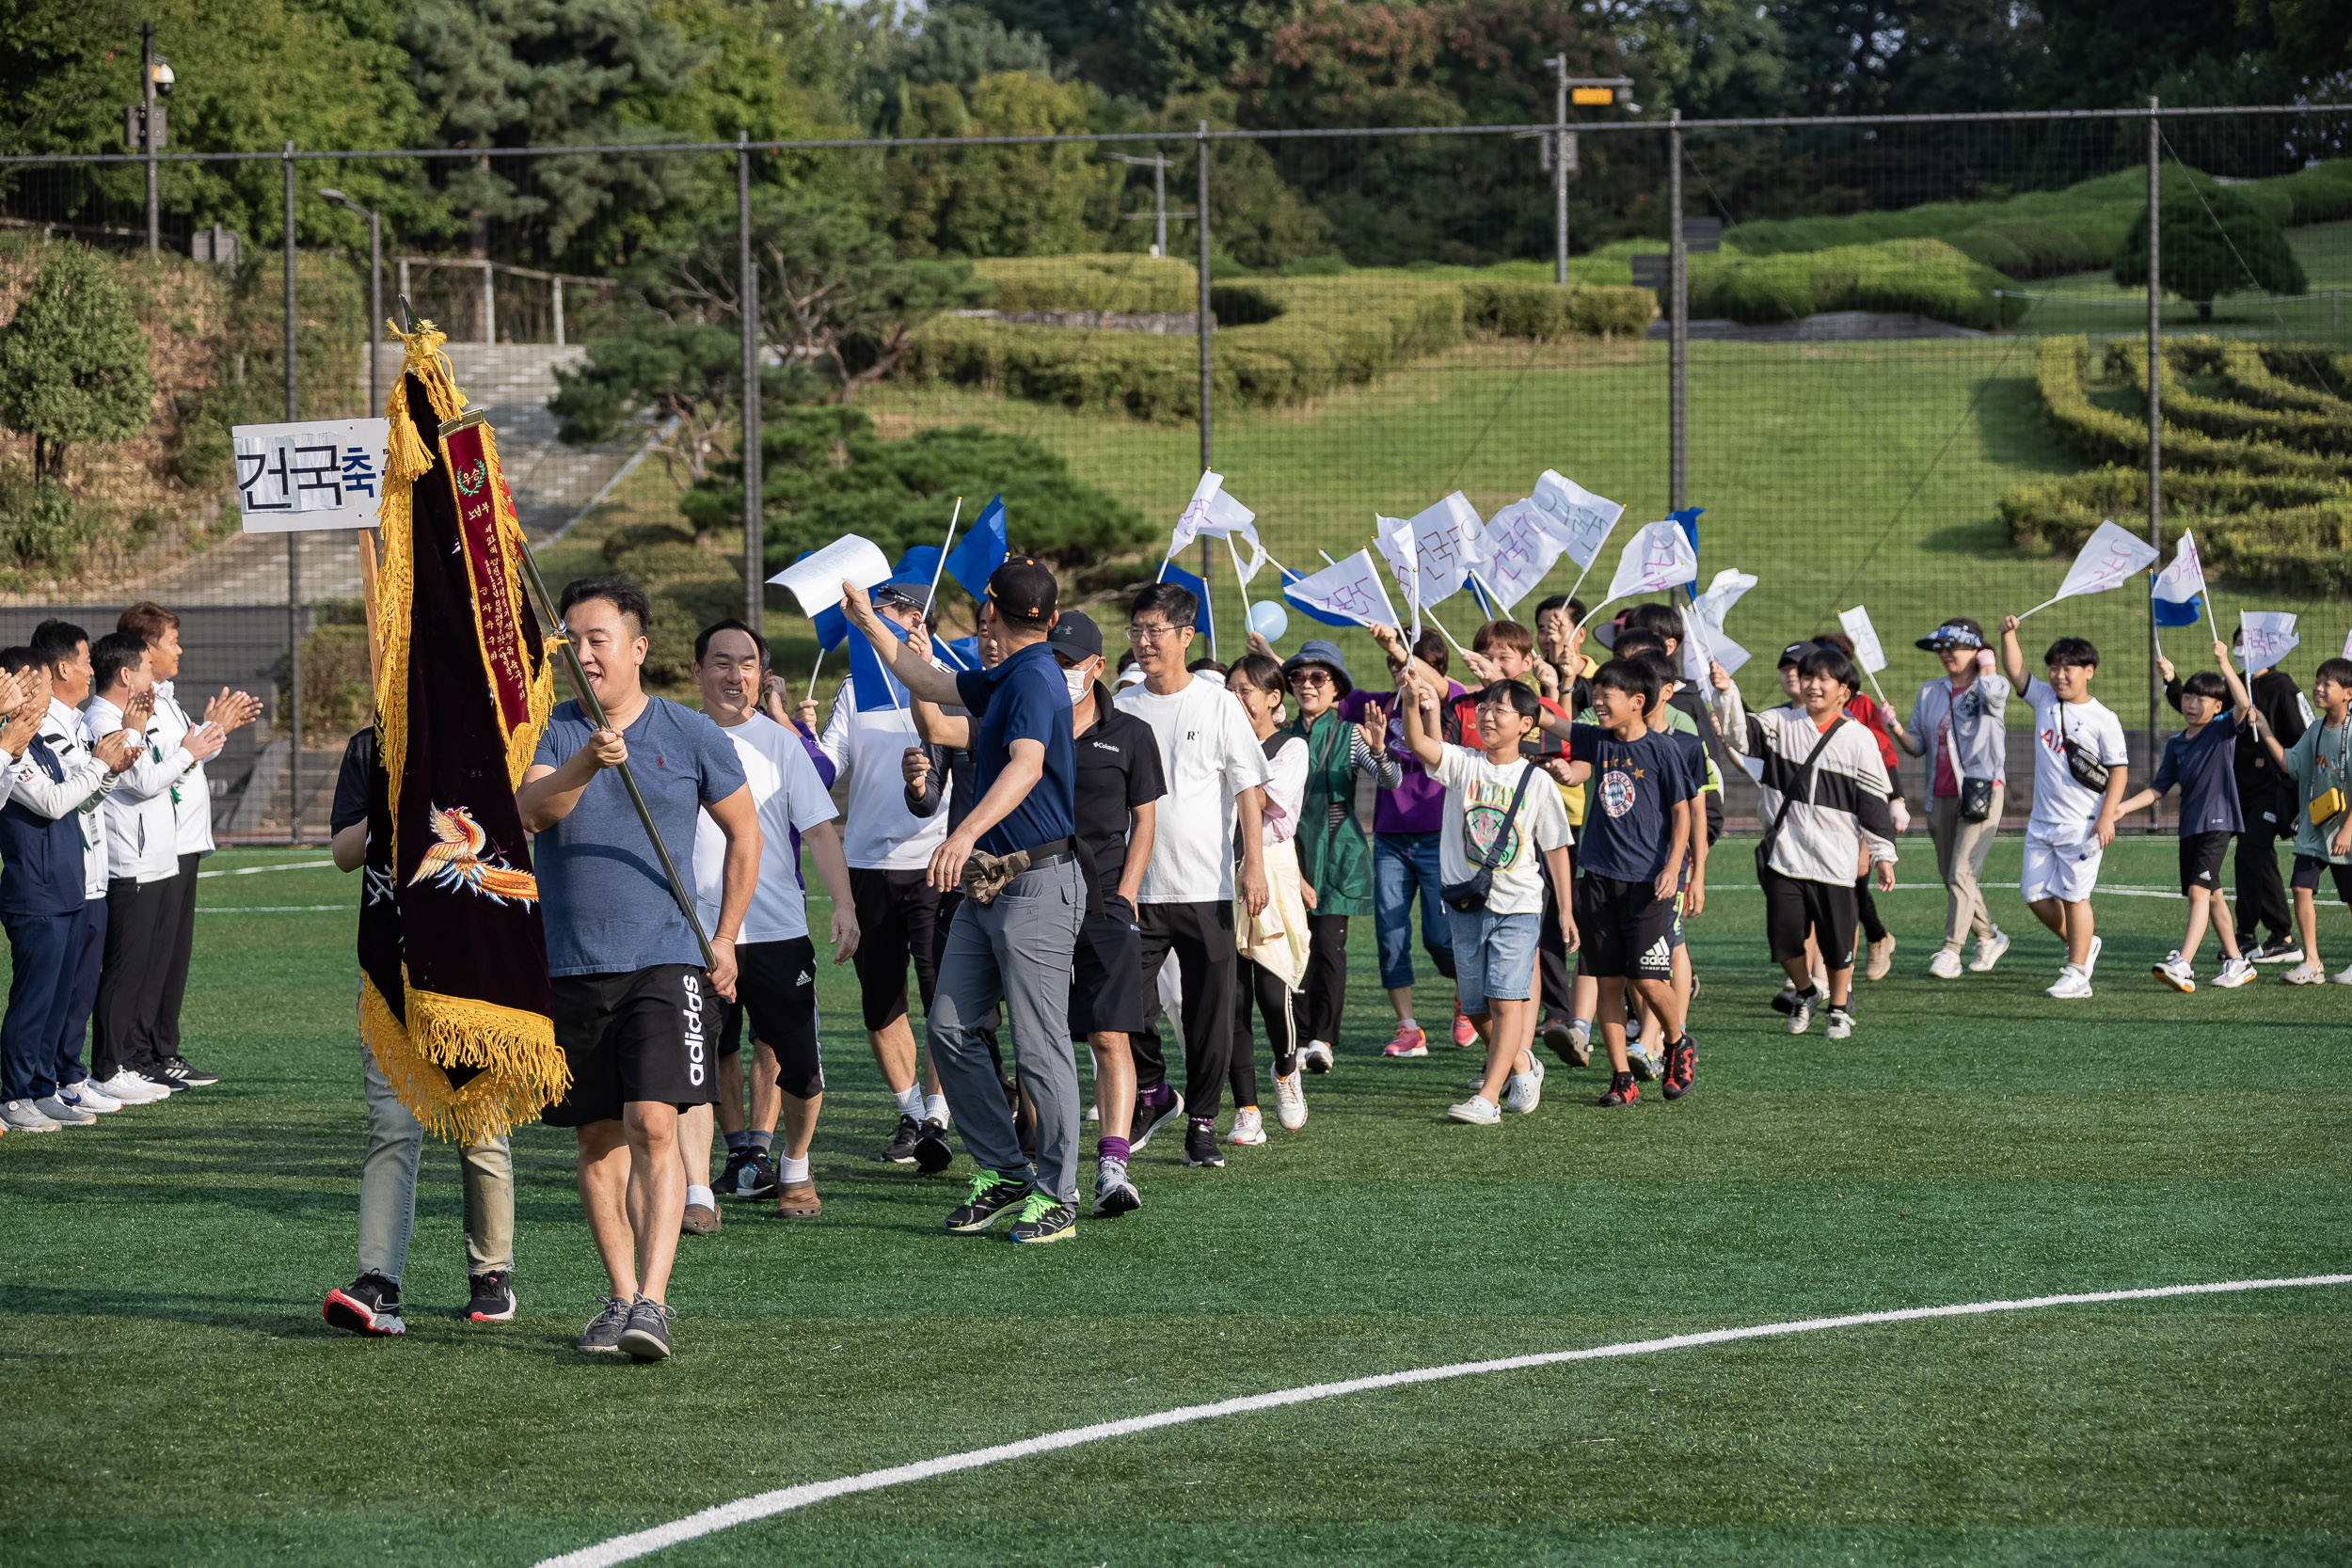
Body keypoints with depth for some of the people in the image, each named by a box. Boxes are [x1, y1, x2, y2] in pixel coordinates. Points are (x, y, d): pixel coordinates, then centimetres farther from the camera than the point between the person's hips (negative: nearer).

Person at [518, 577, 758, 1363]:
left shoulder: (691, 736, 3)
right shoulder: (549, 732, 5)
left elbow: (744, 833, 14)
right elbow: (529, 811, -15)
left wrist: (725, 939, 11)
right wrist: (584, 766, -33)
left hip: (664, 962, -3)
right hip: (569, 968, 3)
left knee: (653, 1127, -15)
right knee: (597, 1139, 8)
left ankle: (651, 1302, -20)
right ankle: (621, 1295, 19)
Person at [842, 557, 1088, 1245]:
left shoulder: (1035, 680, -15)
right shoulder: (1001, 680, 16)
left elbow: (1026, 766, -32)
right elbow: (931, 684, 34)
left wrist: (967, 833, -46)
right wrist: (869, 624, 40)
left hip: (1039, 884, -10)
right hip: (988, 881, 10)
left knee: (1040, 1047, -5)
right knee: (950, 1030, 7)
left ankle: (1056, 1196, 2)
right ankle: (1003, 1171, 16)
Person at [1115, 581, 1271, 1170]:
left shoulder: (1218, 705, 0)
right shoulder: (1120, 709, 7)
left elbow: (1249, 788, 0)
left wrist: (1254, 865, -7)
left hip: (1207, 887, -2)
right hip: (1136, 887, 2)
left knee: (1209, 1011, 0)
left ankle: (1202, 1122, 12)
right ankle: (1152, 1094, 20)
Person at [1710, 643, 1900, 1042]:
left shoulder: (1858, 738, 0)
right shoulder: (1782, 724, 5)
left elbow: (1874, 800, 1)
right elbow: (1742, 734, -10)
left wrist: (1882, 854, 0)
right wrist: (1726, 693, -27)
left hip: (1833, 856, -2)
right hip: (1784, 853, 2)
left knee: (1836, 933, 4)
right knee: (1784, 932, 1)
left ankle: (1839, 1007, 24)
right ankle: (1805, 994, 27)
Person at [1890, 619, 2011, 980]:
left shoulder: (1993, 687, 0)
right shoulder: (1929, 693, 14)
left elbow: (1992, 692, -27)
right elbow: (1918, 746, 14)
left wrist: (1986, 665, -7)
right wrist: (1897, 729, -6)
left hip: (1982, 791, -6)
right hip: (1940, 797, 6)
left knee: (1962, 873, -16)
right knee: (1950, 878, 11)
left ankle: (1950, 951, -18)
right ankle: (1989, 936, 31)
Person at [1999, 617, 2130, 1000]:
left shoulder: (2103, 719, -7)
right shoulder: (2043, 699, 9)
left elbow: (2118, 770, -7)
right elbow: (2014, 671, 5)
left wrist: (2106, 817, -14)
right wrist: (2008, 634, -10)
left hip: (2081, 824, -6)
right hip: (2042, 821, 6)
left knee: (2074, 896, -4)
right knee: (2035, 894, 7)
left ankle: (2076, 975, 4)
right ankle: (2081, 945, 28)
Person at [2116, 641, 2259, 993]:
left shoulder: (2223, 729, -3)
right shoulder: (2176, 744, 13)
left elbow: (2243, 704, -23)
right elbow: (2158, 788, 13)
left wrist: (2224, 663, -28)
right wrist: (2124, 807, 0)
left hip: (2218, 821, -7)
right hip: (2189, 825, 7)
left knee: (2198, 890, -18)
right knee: (2211, 895, 15)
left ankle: (2183, 965, -27)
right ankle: (2237, 962, 27)